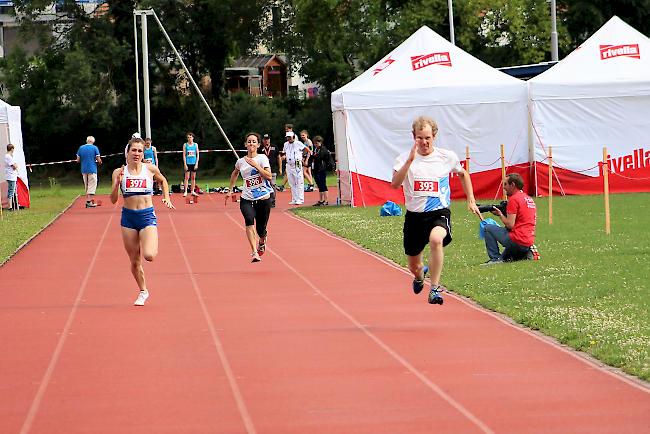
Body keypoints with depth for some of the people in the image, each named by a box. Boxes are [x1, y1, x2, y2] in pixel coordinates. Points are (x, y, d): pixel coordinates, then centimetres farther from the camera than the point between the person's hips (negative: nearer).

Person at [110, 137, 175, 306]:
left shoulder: (150, 169, -1)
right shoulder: (119, 172, -2)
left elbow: (163, 180, 21)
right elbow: (113, 200, -4)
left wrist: (167, 198, 9)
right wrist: (117, 184, -19)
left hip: (147, 216, -1)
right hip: (128, 217, 1)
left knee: (149, 256, -20)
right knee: (134, 261, 6)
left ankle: (152, 247, 17)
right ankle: (143, 291, 28)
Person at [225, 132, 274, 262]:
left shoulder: (262, 158, -3)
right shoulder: (241, 162, 6)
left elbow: (269, 176, -15)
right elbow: (235, 173, 29)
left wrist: (256, 165, -22)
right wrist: (230, 190, 29)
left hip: (264, 199, -1)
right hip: (247, 199, 1)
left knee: (261, 230, 6)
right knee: (249, 220, -28)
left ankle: (262, 242, 46)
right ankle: (254, 252, -34)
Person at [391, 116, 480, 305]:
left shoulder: (447, 157, -1)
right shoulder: (405, 159, -4)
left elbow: (463, 174, 20)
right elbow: (395, 184, -22)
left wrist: (471, 201, 16)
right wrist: (410, 160, -29)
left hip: (439, 212, -2)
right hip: (414, 215, 2)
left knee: (436, 239, -37)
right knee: (414, 266, 12)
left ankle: (435, 289, -27)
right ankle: (420, 275, 53)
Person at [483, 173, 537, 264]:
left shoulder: (514, 199, -12)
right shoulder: (529, 199, 16)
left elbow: (510, 225, -16)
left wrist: (500, 214, 1)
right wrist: (504, 214, 13)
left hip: (518, 242, -10)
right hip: (529, 242, 10)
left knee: (488, 228, 2)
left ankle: (495, 258, -3)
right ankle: (525, 254, 14)